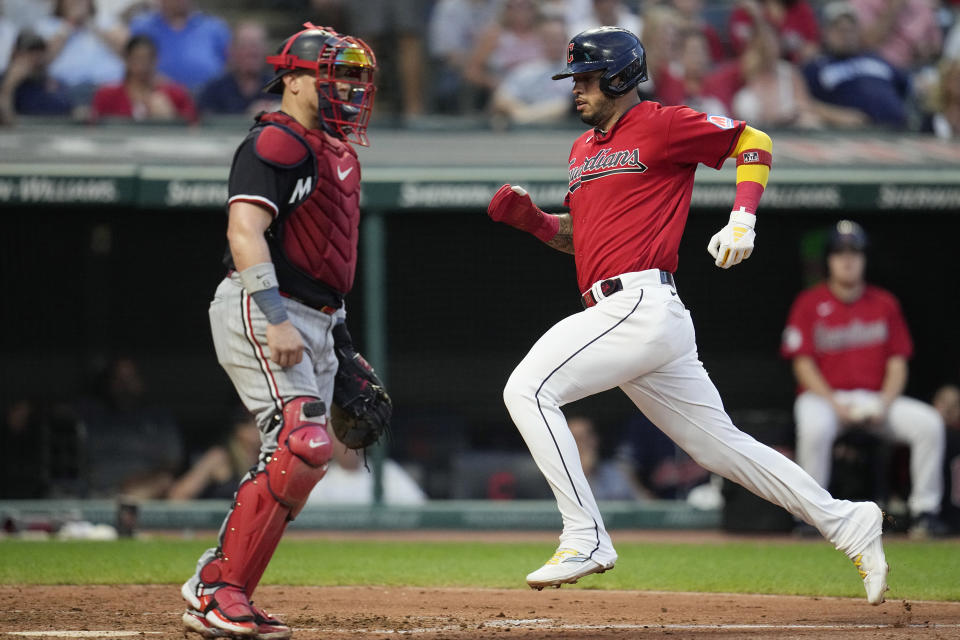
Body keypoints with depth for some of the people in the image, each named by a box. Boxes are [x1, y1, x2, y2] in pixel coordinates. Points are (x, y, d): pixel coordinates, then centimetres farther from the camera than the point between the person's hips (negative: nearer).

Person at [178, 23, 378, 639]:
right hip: (259, 311, -10)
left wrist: (338, 340, 22)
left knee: (299, 459, 6)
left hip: (313, 321, 10)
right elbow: (245, 231, -21)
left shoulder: (339, 153, 20)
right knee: (302, 444, -21)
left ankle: (212, 589, 13)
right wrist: (277, 321, -30)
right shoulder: (275, 143, -10)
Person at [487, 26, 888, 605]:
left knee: (529, 389, -17)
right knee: (721, 445, 11)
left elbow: (754, 142, 2)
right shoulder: (583, 149, 23)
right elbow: (578, 236, 29)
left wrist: (743, 221, -10)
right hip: (628, 316, 9)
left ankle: (586, 539, -17)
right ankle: (847, 523, 16)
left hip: (642, 302, -9)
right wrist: (530, 217, 11)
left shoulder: (661, 125, -2)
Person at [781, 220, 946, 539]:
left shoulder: (885, 304, 10)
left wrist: (884, 405, -12)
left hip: (877, 397, 3)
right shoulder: (809, 304, 2)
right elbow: (803, 364, -4)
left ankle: (925, 510, -15)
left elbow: (897, 364, 7)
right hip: (824, 396, -3)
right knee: (814, 427, -39)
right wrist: (836, 405, -18)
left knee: (929, 423, -22)